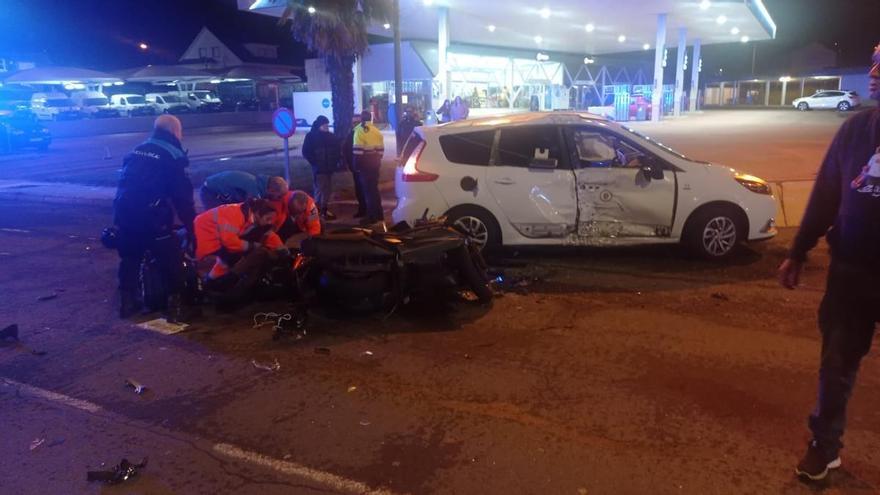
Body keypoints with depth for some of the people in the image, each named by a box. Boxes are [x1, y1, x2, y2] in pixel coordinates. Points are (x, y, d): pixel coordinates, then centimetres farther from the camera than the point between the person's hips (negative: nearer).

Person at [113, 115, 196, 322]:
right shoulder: (172, 156, -4)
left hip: (124, 213, 8)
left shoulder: (136, 151, 19)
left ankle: (127, 302, 29)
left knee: (130, 257, 23)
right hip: (151, 217, -7)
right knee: (172, 259, 3)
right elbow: (182, 195, -7)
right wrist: (191, 225, -1)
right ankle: (175, 306, 3)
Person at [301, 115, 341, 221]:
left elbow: (337, 149, 16)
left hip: (329, 167, 6)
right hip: (319, 168, -5)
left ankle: (323, 209, 21)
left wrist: (335, 161, 2)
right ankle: (318, 211, 0)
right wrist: (315, 163, -10)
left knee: (328, 189, 10)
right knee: (320, 189, -7)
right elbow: (306, 152, -6)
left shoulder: (331, 136, 9)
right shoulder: (311, 136, -4)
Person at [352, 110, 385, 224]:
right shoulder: (377, 131, 11)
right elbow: (381, 148, 10)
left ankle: (372, 215, -3)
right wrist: (378, 159, 17)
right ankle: (378, 213, 22)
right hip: (375, 162, 6)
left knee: (368, 189, -3)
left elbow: (357, 149, -15)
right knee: (374, 187, 16)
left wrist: (357, 163, -9)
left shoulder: (359, 130, -9)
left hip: (365, 162, -6)